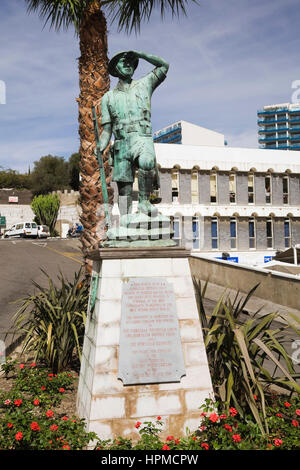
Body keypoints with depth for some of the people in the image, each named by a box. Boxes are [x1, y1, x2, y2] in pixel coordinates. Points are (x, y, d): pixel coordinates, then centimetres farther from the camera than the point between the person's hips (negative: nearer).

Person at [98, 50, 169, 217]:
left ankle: (144, 201, -22)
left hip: (142, 139, -2)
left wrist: (140, 54, 10)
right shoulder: (109, 97, 19)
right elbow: (107, 129, 15)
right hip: (121, 144, 2)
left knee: (146, 162, -37)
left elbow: (164, 65, 12)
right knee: (124, 190, 0)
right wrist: (101, 147, -3)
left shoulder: (144, 85, 17)